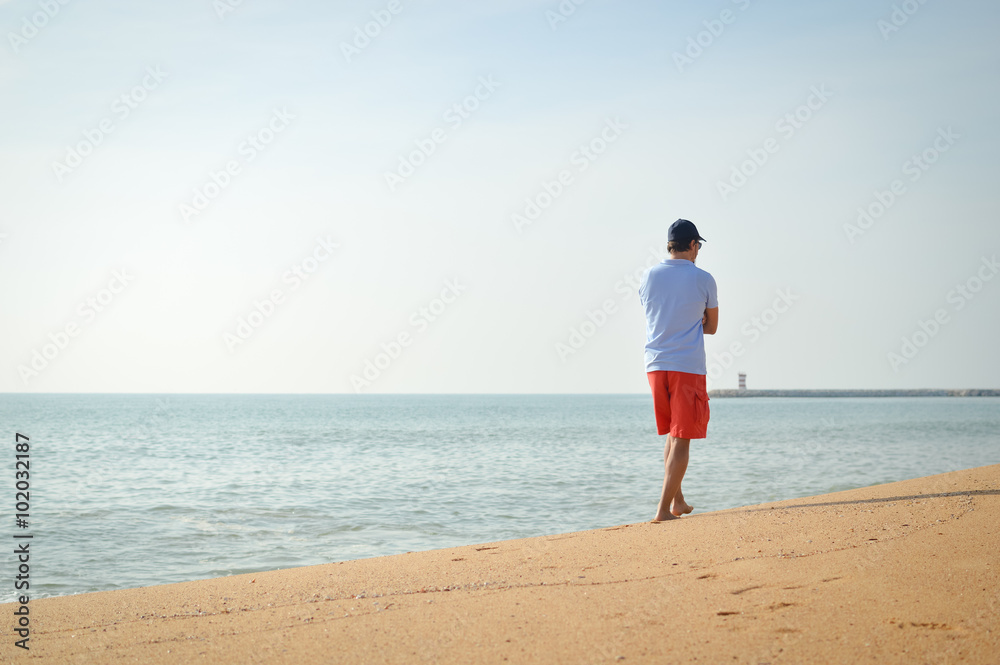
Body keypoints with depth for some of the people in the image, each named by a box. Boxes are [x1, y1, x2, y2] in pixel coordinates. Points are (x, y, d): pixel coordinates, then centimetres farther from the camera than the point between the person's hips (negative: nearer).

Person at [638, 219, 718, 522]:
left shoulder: (649, 277, 6)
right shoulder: (703, 280, -3)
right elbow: (712, 326, 8)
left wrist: (673, 325, 8)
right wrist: (690, 323, 11)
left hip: (655, 365, 4)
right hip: (688, 367, -4)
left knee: (671, 435, 18)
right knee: (681, 439, -2)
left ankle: (677, 501, 21)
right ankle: (664, 507, -9)